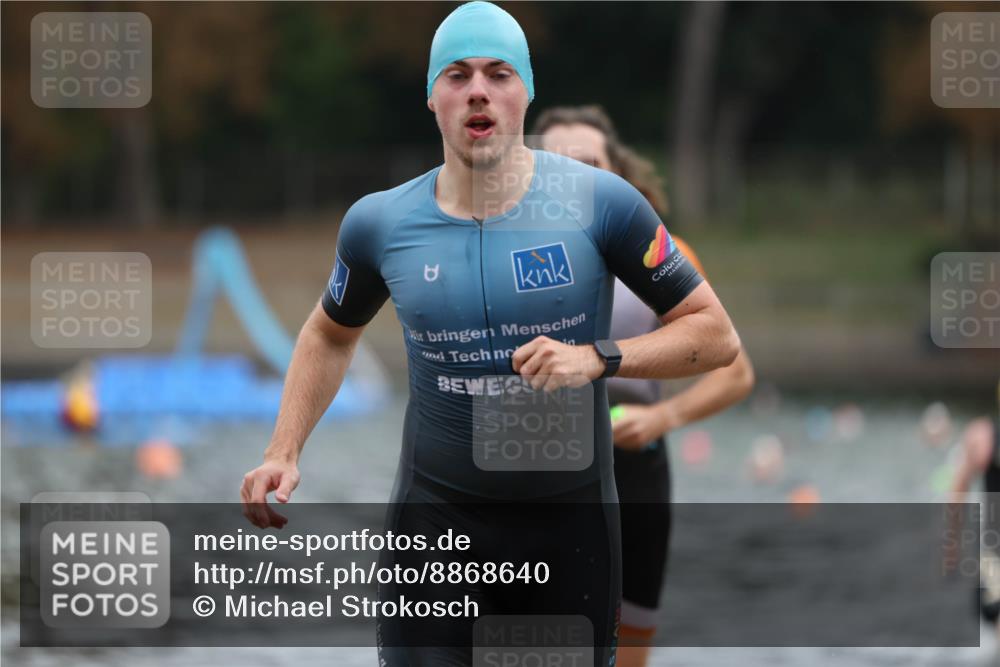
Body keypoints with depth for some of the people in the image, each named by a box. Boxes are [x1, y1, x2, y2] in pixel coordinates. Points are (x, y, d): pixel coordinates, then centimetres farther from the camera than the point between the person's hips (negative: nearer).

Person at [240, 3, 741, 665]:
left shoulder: (599, 202, -9)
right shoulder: (380, 223, -1)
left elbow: (717, 336, -5)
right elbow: (331, 334, 20)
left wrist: (599, 359, -20)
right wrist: (284, 452, 6)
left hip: (570, 525, -1)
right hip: (434, 517, 1)